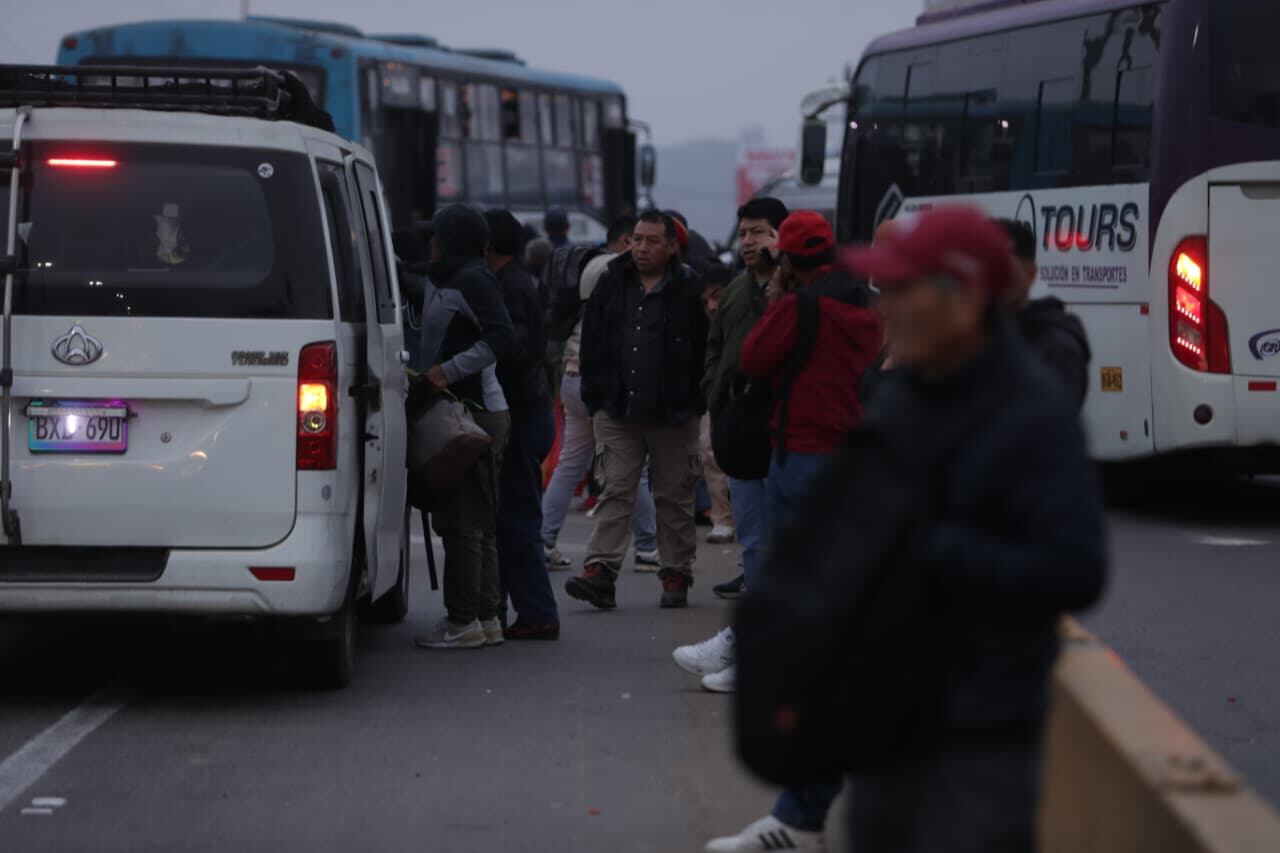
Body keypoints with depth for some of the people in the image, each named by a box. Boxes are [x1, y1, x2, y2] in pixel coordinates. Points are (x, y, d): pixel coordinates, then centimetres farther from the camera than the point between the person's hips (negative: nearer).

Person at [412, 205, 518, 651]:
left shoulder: (472, 280, -12)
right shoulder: (443, 282, 17)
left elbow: (502, 338, -21)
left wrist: (448, 370, -20)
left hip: (476, 413, -10)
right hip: (464, 411, 10)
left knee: (463, 521, -7)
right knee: (478, 522, 13)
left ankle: (464, 621, -4)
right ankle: (487, 617, 18)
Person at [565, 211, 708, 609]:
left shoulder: (689, 290, -3)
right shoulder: (612, 285, 8)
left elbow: (705, 352, -3)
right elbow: (592, 343, 10)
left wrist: (694, 403, -7)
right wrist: (595, 395, 4)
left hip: (673, 413, -2)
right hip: (617, 409, 2)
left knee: (674, 497, 6)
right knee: (616, 490, -3)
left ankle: (676, 575, 14)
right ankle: (600, 572, -10)